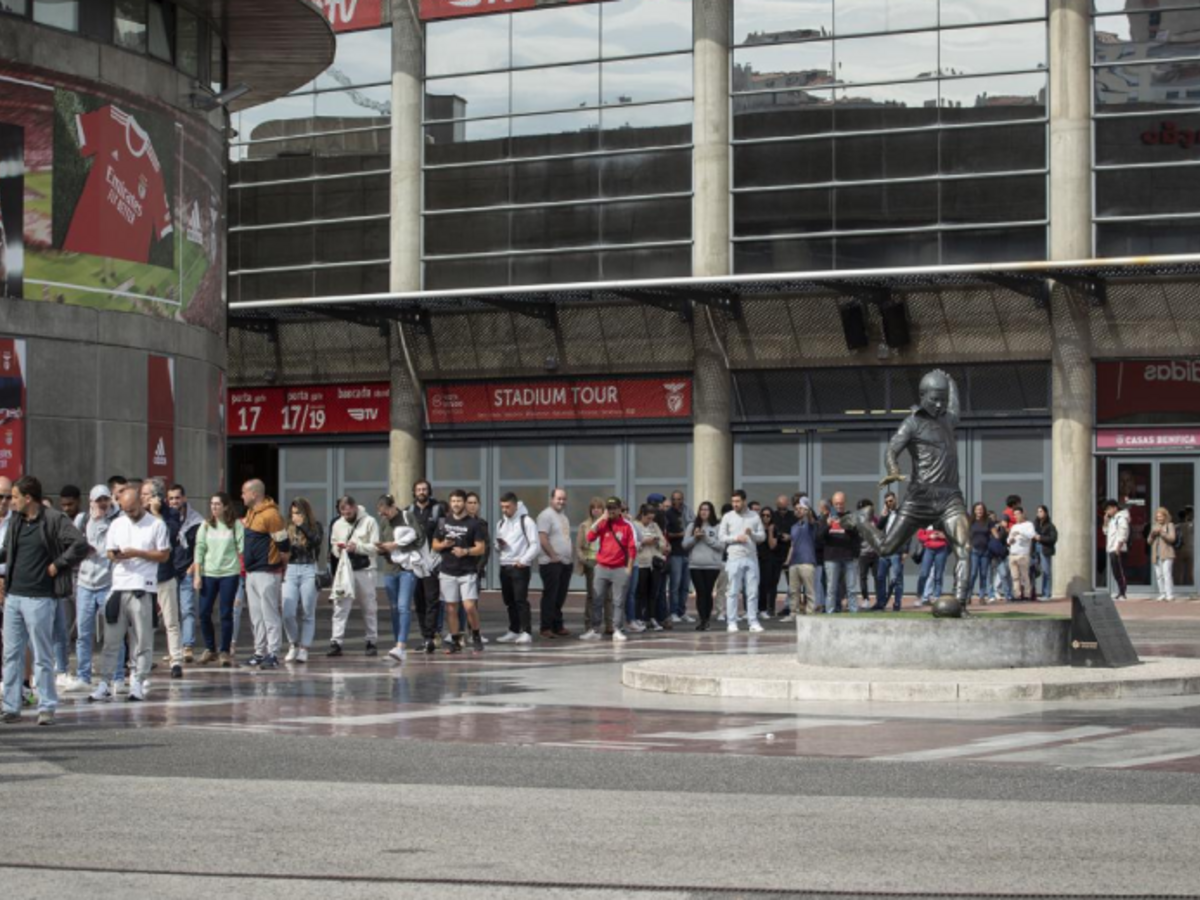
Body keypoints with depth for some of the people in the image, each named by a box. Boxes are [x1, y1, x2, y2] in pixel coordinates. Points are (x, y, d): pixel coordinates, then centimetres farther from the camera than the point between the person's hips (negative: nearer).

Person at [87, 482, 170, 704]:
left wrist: (137, 553, -12)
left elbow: (164, 555, -2)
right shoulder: (117, 525, 12)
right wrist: (115, 556, -8)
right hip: (119, 586, 4)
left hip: (143, 588, -4)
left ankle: (138, 683, 5)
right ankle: (104, 684, 6)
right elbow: (110, 552, 15)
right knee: (111, 640, 3)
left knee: (142, 640, -1)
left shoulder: (156, 525, 0)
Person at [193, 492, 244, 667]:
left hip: (229, 573, -3)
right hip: (208, 573, 3)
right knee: (204, 613, 1)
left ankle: (225, 651, 9)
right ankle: (210, 649, 17)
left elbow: (242, 548, -1)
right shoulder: (206, 525, 8)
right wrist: (197, 574, 0)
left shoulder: (236, 525, 0)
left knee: (226, 613, -1)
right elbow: (199, 549, 6)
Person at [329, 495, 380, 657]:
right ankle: (336, 642, -7)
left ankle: (371, 642, 14)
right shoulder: (338, 524, 11)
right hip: (345, 570, 3)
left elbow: (375, 547, -8)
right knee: (340, 606, -5)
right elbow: (334, 547, 17)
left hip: (365, 570, -3)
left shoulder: (369, 522, -3)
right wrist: (337, 549, -6)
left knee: (370, 608, 5)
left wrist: (357, 547, -21)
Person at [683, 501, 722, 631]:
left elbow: (721, 545, -6)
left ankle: (706, 619, 9)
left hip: (712, 565, -2)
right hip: (695, 565, 2)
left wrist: (707, 538, -11)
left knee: (708, 592, -1)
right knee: (700, 592, -4)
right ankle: (702, 619, -3)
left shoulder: (718, 527, 1)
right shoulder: (692, 526, 12)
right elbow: (685, 545, 10)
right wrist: (694, 537, -6)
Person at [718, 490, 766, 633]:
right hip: (734, 557, -2)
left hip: (751, 557, 2)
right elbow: (721, 536, 2)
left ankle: (753, 622, 6)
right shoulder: (728, 517, 5)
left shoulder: (754, 516, 9)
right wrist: (736, 538, -12)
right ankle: (732, 622, 0)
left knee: (753, 591, 1)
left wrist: (752, 534, -13)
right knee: (733, 591, -2)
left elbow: (762, 536, 7)